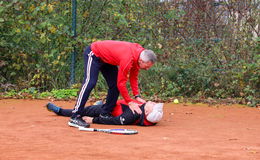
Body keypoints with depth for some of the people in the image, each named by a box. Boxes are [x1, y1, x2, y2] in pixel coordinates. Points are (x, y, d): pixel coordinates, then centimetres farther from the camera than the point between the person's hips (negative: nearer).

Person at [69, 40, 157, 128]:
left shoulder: (140, 52, -10)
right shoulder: (128, 59, -36)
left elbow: (133, 77, 0)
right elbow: (121, 83, -29)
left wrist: (137, 96, -7)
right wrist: (130, 102, -24)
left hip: (106, 58, 10)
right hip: (93, 54, -10)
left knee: (114, 85, 2)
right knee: (90, 82, -23)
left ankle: (105, 114, 8)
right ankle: (75, 117, -28)